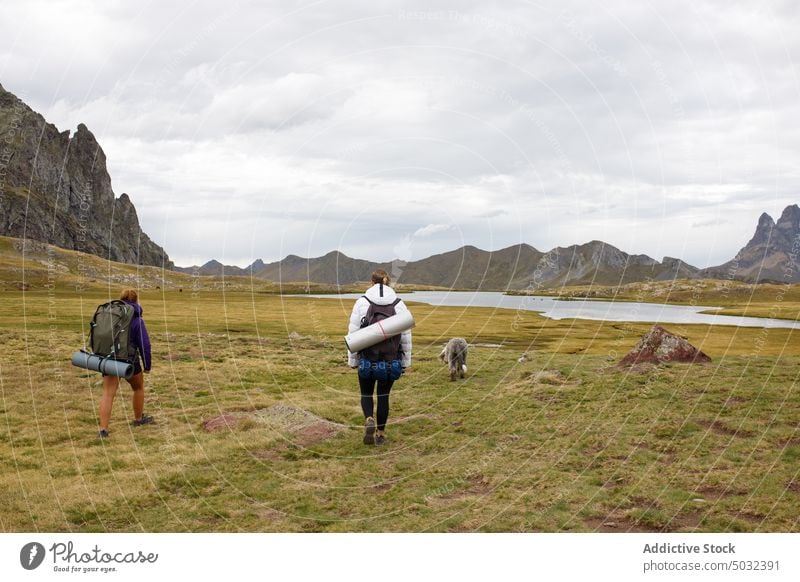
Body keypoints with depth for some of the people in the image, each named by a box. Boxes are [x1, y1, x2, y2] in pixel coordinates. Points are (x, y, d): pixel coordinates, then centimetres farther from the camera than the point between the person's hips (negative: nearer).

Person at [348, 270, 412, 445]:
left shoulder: (362, 302, -3)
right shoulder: (399, 304, 1)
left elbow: (353, 333, -2)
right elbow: (406, 335, 2)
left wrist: (352, 360, 6)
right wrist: (405, 361, 11)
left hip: (367, 359, -1)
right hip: (391, 359, 1)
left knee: (366, 394, 15)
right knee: (383, 395, 14)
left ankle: (369, 420, -11)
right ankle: (381, 433, 18)